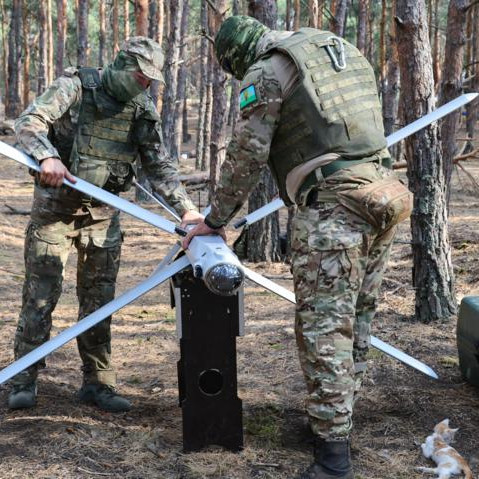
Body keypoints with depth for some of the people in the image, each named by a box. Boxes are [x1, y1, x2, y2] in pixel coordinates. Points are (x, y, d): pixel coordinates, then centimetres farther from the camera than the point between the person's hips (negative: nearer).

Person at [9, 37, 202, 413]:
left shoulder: (144, 112, 4)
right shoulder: (76, 86, -9)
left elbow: (160, 166, 6)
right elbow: (29, 122, -17)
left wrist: (186, 208, -5)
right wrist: (48, 156, -36)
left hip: (103, 212, 4)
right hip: (54, 206, -4)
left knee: (99, 300, 6)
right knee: (41, 293, -1)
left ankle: (97, 383, 15)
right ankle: (24, 380, 10)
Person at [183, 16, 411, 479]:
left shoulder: (266, 71, 1)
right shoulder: (344, 50, 24)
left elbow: (246, 155, -1)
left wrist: (215, 219, 10)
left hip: (331, 204, -8)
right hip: (381, 192, 8)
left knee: (325, 328, -4)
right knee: (356, 319, 16)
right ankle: (337, 419, 30)